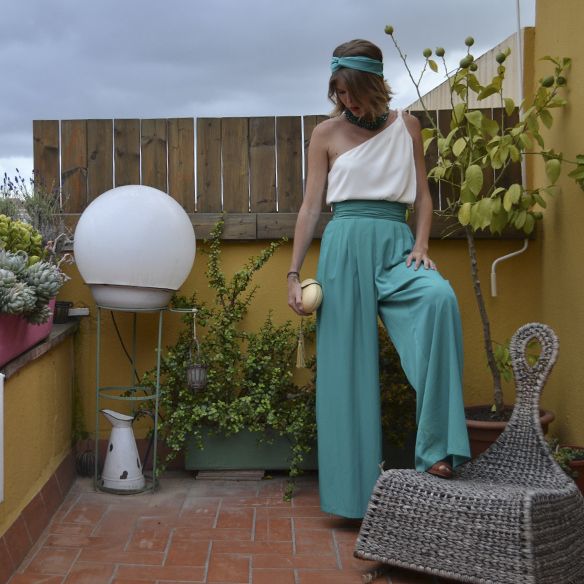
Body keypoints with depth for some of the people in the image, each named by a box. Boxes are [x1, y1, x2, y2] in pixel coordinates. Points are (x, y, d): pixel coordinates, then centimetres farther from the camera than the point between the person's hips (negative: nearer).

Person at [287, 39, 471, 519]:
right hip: (345, 246, -1)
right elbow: (310, 207, 6)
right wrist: (294, 273, 2)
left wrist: (421, 246, -5)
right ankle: (356, 486, 9)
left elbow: (423, 196, 13)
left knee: (440, 297, -31)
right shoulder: (326, 134, 7)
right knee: (348, 366, -2)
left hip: (395, 242, 1)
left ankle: (436, 447, -26)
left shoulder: (406, 127, 11)